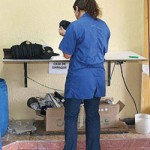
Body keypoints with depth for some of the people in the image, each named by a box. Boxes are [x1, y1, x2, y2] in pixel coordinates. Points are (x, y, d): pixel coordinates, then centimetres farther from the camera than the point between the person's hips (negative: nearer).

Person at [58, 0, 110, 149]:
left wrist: (65, 35, 6)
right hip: (97, 77, 6)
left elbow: (67, 55, -8)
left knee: (71, 116, 5)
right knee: (93, 115, 14)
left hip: (79, 77, -6)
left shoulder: (75, 26, -11)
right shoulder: (103, 26, 7)